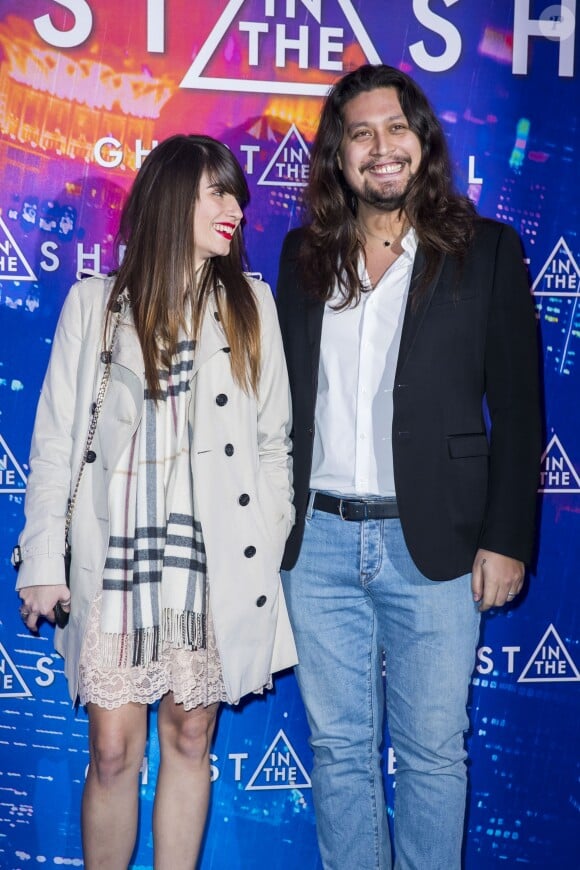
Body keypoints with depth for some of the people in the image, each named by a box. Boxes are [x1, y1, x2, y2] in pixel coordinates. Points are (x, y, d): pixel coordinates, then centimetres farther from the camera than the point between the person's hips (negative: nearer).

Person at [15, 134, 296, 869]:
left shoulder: (250, 304, 6)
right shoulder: (94, 303, 3)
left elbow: (272, 439, 6)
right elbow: (54, 438, 2)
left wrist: (270, 552, 0)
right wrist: (43, 560, -2)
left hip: (215, 556, 1)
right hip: (113, 556, -1)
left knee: (189, 739, 11)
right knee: (113, 751, 3)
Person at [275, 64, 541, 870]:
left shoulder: (486, 251, 1)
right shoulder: (304, 254, 10)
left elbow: (517, 409, 0)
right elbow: (282, 394, 11)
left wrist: (506, 539, -5)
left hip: (431, 542, -2)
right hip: (318, 540, 3)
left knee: (433, 750, 8)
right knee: (338, 748, 13)